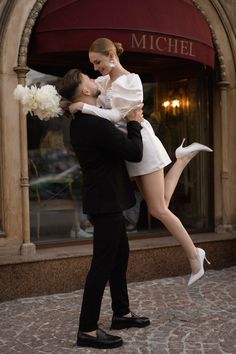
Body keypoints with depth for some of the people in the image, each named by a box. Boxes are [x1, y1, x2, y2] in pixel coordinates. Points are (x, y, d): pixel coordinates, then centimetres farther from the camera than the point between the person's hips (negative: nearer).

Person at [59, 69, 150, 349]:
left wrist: (127, 122, 16)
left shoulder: (81, 122, 10)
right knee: (103, 263, -5)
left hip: (104, 200, 10)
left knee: (119, 254, 19)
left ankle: (122, 314, 31)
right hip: (106, 202, -10)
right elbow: (134, 153, -19)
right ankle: (87, 330, 2)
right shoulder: (96, 124, -22)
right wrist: (134, 123, -4)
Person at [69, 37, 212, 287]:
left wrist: (84, 107, -23)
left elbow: (118, 115, -20)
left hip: (141, 144, -7)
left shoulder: (131, 80, -12)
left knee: (158, 209, -7)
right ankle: (183, 158, 25)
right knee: (158, 207, 10)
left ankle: (194, 258, 6)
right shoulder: (103, 82, 9)